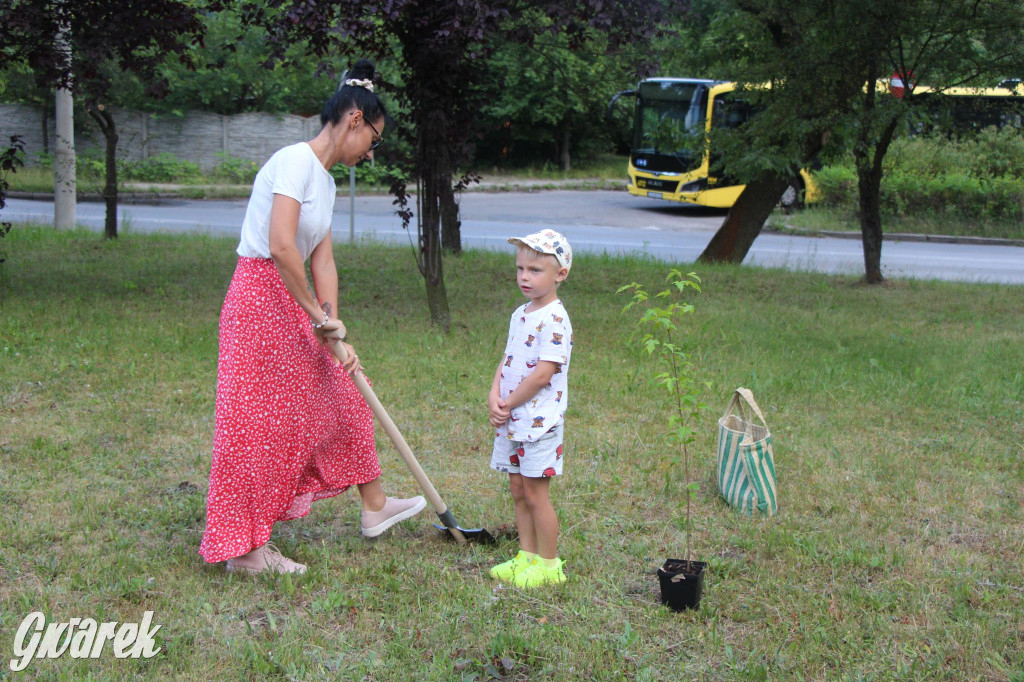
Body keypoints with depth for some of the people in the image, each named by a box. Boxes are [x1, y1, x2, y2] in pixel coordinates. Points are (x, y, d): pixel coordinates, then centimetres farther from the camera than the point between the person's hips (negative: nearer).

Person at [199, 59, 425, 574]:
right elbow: (281, 247, -27)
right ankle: (244, 548, 6)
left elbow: (322, 260, 10)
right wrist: (319, 315, -18)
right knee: (258, 425, -3)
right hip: (260, 300, -10)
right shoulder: (295, 161, -16)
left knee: (340, 397, 18)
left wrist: (334, 332, 1)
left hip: (290, 306, 10)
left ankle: (373, 507, 33)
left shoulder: (325, 182, 14)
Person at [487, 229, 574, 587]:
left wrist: (508, 404, -13)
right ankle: (527, 556, 24)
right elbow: (506, 361, 11)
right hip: (510, 421, 8)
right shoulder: (520, 315, 12)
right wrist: (494, 397, -6)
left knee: (536, 493, -2)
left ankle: (549, 564, 9)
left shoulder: (555, 320, -16)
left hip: (539, 420, -8)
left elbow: (543, 373, -20)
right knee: (518, 490, 14)